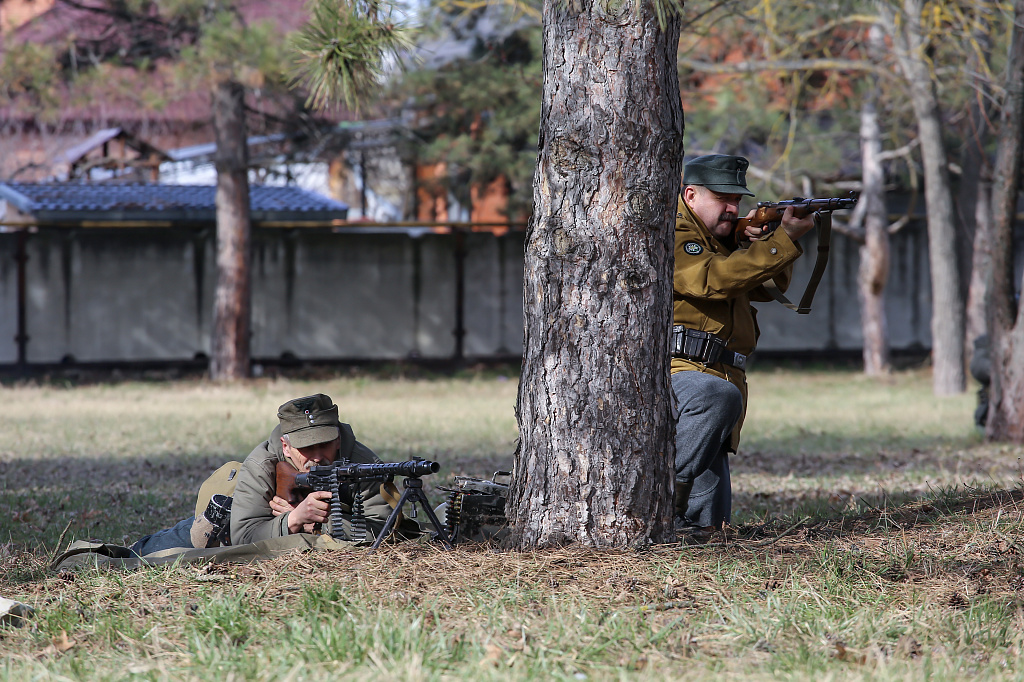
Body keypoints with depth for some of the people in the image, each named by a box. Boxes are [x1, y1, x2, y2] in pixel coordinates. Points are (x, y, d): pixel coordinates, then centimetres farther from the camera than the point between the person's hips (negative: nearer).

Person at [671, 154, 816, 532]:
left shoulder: (721, 240, 24)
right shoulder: (671, 235, -5)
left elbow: (767, 287, 24)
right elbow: (713, 279, -21)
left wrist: (760, 244, 3)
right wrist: (784, 240, -20)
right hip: (672, 371, -9)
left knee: (707, 521, 0)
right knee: (719, 395, -43)